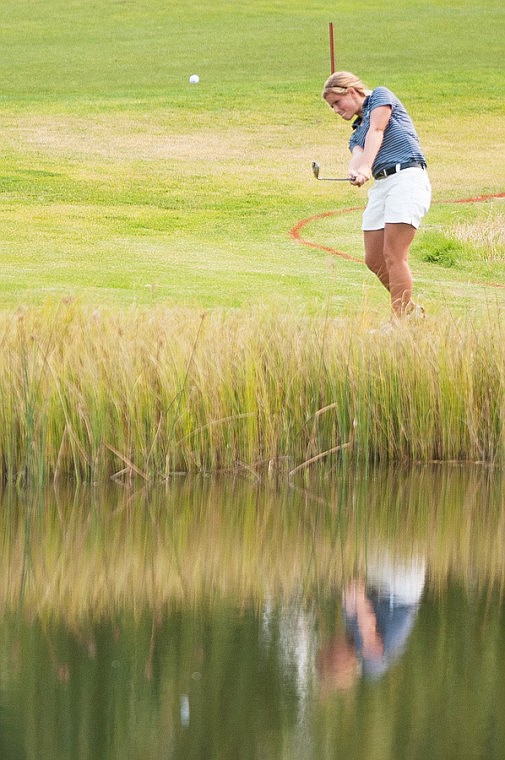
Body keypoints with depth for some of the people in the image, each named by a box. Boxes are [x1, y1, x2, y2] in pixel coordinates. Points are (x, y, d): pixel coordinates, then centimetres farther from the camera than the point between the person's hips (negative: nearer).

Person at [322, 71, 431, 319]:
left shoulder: (380, 96, 10)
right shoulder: (356, 134, 26)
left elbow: (376, 131, -8)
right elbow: (358, 156, 3)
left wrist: (365, 168, -24)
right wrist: (355, 171, -23)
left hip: (408, 176, -8)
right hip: (380, 185, 8)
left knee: (394, 256, -15)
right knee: (374, 260, 4)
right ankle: (412, 312, 19)